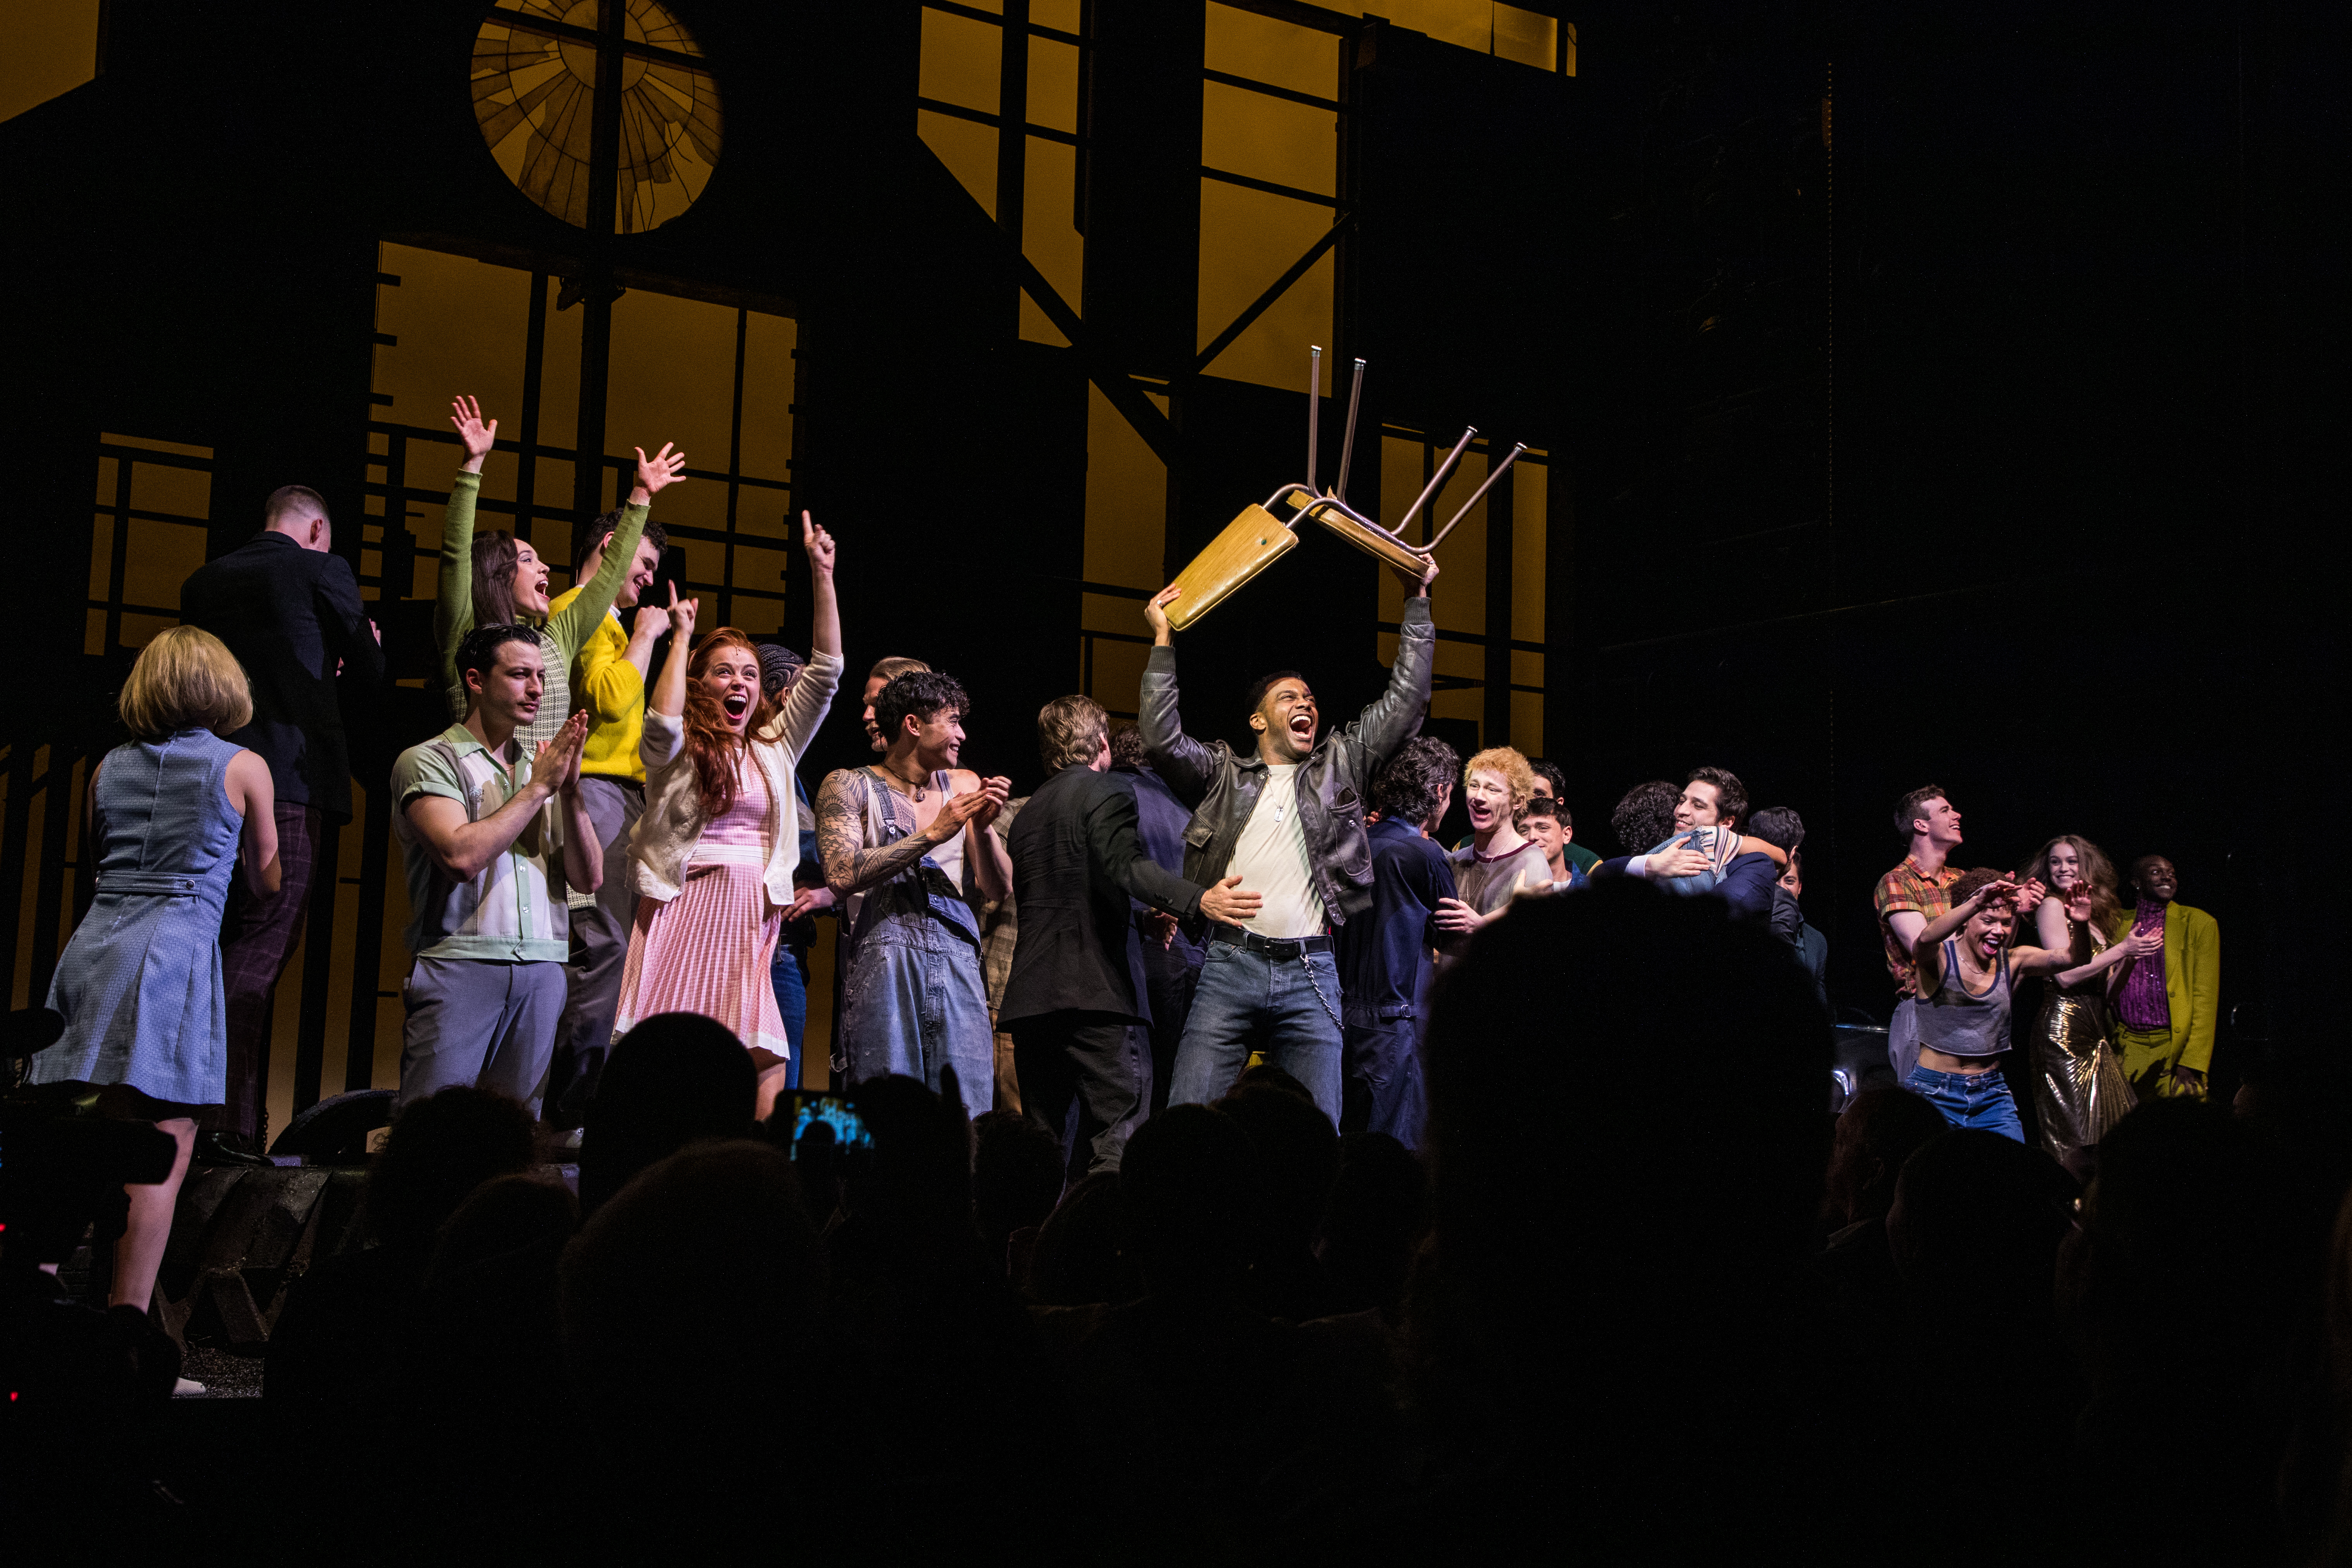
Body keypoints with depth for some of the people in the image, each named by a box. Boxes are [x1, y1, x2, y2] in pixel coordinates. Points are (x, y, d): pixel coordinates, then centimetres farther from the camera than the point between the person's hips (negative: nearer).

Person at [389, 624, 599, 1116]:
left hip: (542, 970, 5)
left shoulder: (543, 766, 17)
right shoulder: (429, 761, 2)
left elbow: (588, 877, 10)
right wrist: (538, 788, -8)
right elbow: (462, 856, -15)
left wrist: (571, 791, -4)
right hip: (459, 963, -5)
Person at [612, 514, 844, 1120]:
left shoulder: (775, 747, 18)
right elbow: (662, 723, -17)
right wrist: (680, 637, -6)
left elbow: (825, 673, 12)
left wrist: (821, 574, 8)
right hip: (686, 912, -4)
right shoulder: (678, 749, 7)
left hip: (753, 921, 4)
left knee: (767, 1067, -7)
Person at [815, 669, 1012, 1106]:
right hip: (884, 957, -4)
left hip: (958, 959, 4)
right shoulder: (850, 786, 6)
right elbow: (842, 877, -11)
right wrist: (933, 834, -10)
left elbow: (998, 888, 15)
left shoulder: (965, 787, 18)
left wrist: (985, 827, -3)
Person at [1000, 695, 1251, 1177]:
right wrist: (1199, 901, -33)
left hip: (1032, 993, 7)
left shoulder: (1027, 813, 23)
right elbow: (1127, 866, -19)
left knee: (1045, 1142, 10)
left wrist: (1141, 921, 35)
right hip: (1096, 988, -7)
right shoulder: (1105, 790, -1)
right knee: (1118, 1137, -9)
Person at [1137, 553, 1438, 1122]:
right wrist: (1163, 641, 3)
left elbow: (1406, 700, 16)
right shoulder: (1223, 772, 15)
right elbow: (1162, 738, -1)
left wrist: (1417, 600, 16)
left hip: (1310, 971, 1)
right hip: (1229, 966, -1)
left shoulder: (1340, 765, 19)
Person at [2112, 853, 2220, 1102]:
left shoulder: (2200, 923, 4)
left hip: (2176, 1046, -2)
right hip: (2128, 1050, 2)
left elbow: (2205, 999, -2)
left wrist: (2191, 1066, -10)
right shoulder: (2117, 922, 12)